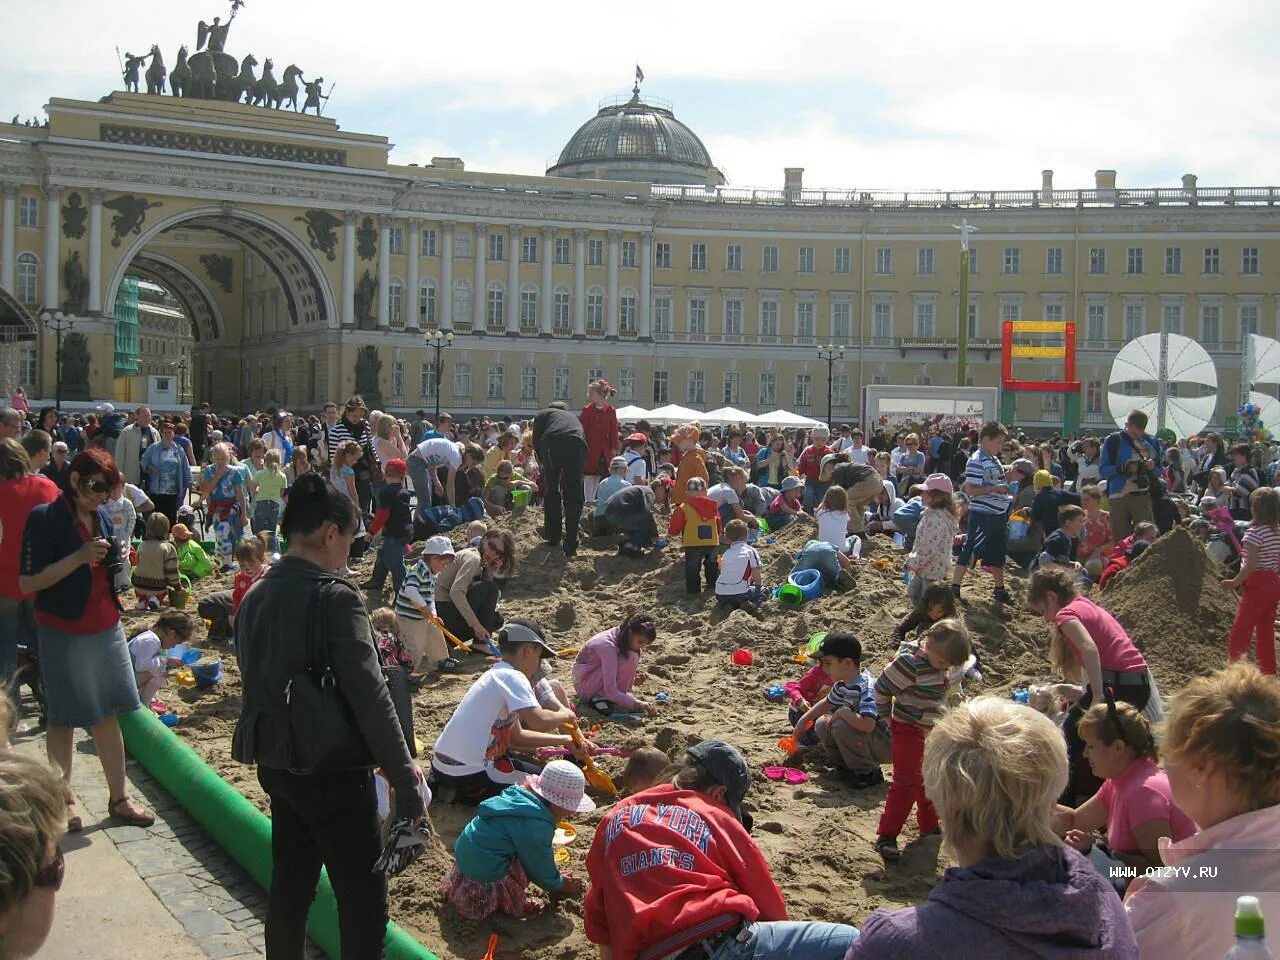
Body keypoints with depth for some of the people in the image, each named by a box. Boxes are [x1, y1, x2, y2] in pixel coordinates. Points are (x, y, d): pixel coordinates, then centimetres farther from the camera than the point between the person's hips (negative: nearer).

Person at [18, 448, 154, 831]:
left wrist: (117, 565, -3)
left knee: (108, 714, 11)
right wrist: (79, 558, -24)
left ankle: (119, 798, 18)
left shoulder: (102, 517, 7)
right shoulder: (45, 519, -13)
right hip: (64, 636, -6)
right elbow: (27, 582, -17)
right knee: (63, 720, 8)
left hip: (106, 630, 6)